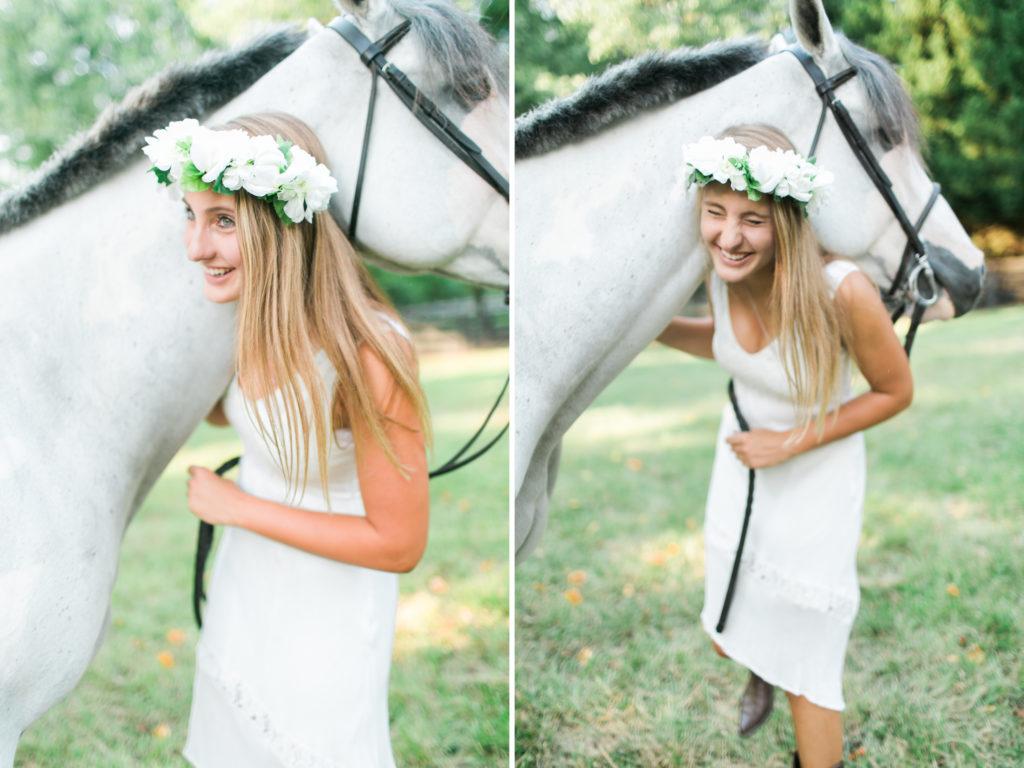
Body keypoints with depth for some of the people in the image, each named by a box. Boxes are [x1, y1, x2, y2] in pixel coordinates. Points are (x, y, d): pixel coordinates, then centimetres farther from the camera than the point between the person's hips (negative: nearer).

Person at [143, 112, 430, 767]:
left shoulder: (365, 353, -33)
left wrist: (237, 506, -21)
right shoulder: (256, 316, -10)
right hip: (245, 583, 7)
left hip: (324, 607, -7)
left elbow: (399, 544, -26)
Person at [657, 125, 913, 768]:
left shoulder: (843, 292, -33)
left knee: (807, 669, 8)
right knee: (727, 637, 25)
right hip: (741, 456, 5)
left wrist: (796, 441, -21)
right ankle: (759, 680, 61)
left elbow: (896, 392, -16)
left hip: (814, 479, -5)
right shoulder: (722, 270, -18)